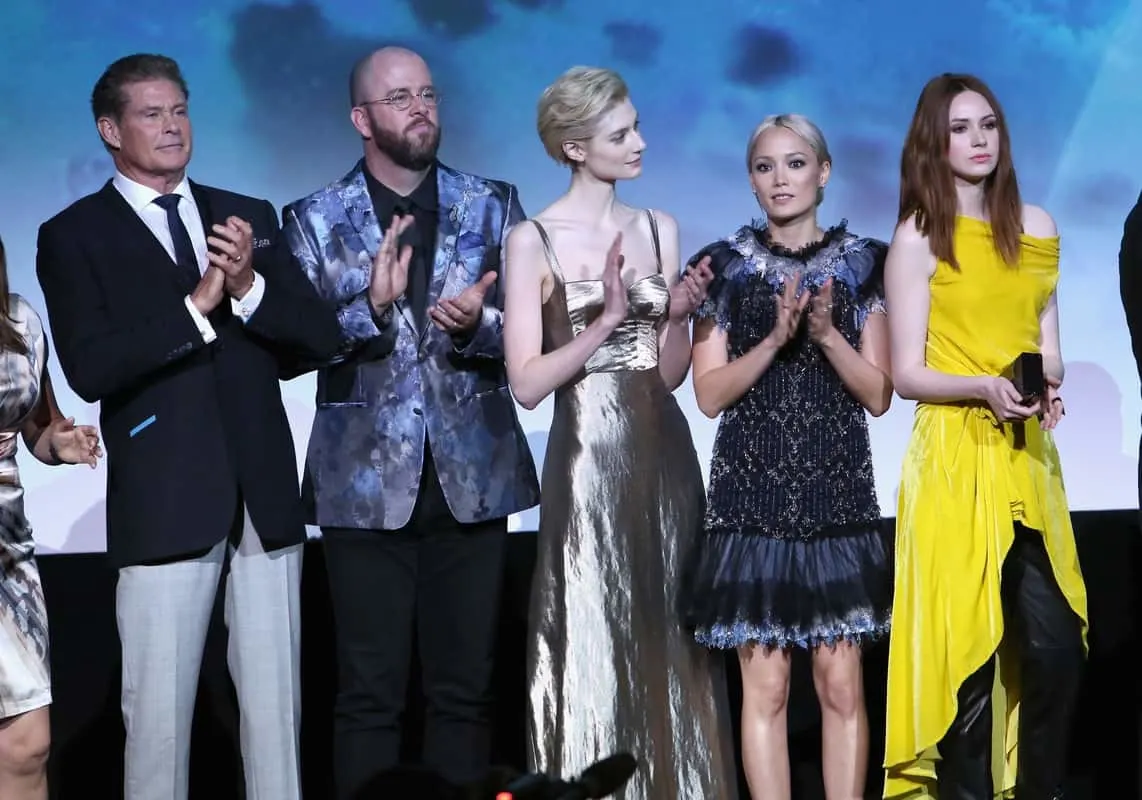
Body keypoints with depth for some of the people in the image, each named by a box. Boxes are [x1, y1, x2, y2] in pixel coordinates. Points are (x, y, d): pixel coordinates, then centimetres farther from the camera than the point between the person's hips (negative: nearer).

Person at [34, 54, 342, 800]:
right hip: (164, 502, -3)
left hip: (266, 493, 4)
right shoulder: (74, 235, 0)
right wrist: (197, 305, -20)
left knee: (275, 699, 9)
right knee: (159, 707, 1)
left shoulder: (249, 216, 12)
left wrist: (250, 287, -12)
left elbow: (323, 337, 5)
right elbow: (90, 370, -13)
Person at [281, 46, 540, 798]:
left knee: (466, 685, 8)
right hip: (367, 479, -1)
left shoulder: (493, 206, 6)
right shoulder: (317, 221, 2)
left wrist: (478, 323, -20)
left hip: (471, 475, 2)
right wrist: (372, 305, -21)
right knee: (370, 690, 2)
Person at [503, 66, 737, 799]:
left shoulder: (659, 230, 9)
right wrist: (607, 319, -17)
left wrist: (679, 316, -7)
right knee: (595, 642, -1)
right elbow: (527, 383, -10)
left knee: (667, 640, 7)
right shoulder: (534, 240, -5)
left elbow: (670, 373, 11)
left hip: (663, 454, 5)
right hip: (591, 456, -5)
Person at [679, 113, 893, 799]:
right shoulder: (726, 267, 5)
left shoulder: (862, 265, 6)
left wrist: (826, 334, -13)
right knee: (765, 685, -1)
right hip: (753, 493, 0)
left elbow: (879, 395, 2)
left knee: (842, 684, 0)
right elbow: (710, 394, 0)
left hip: (838, 495, 1)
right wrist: (776, 339, -14)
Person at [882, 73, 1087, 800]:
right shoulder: (919, 237, -3)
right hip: (957, 457, -4)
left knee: (1057, 647, -1)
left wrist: (1046, 385, -6)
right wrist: (987, 388, -22)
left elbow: (1047, 341, 16)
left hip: (1029, 458, 4)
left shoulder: (1034, 227, 11)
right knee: (966, 648, -4)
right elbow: (906, 374, -6)